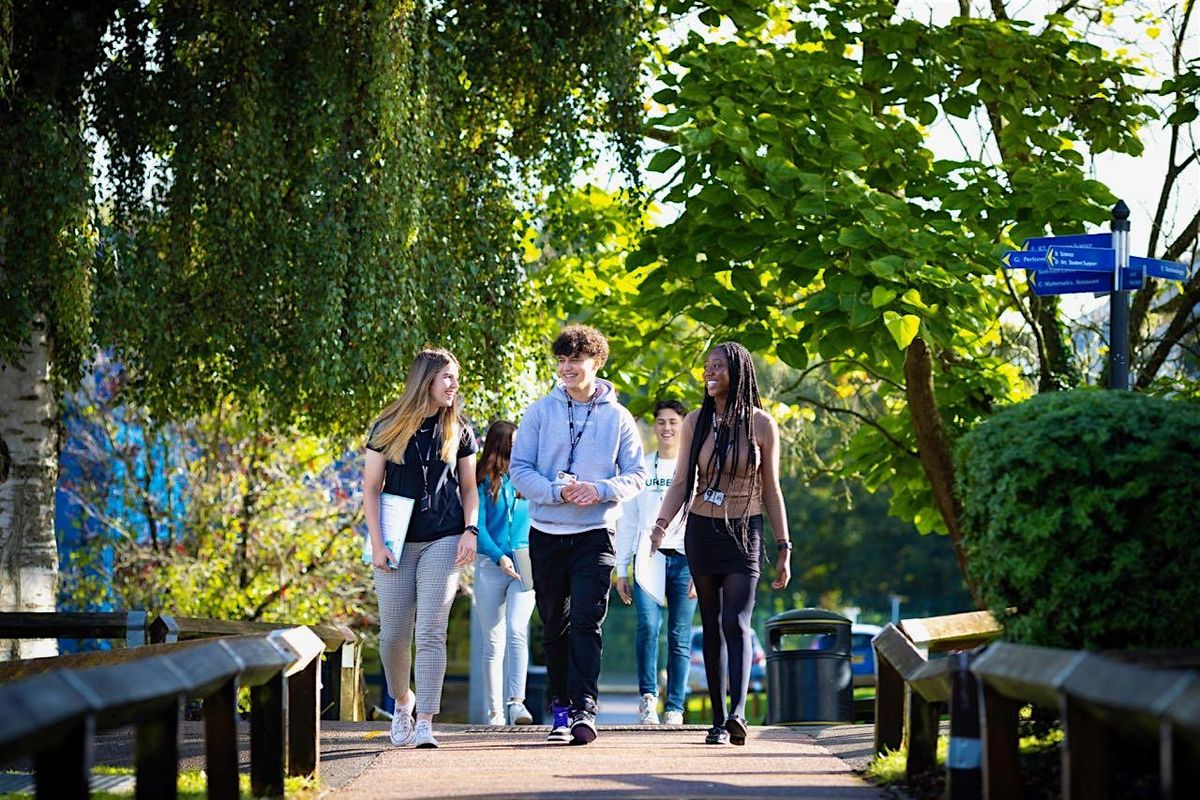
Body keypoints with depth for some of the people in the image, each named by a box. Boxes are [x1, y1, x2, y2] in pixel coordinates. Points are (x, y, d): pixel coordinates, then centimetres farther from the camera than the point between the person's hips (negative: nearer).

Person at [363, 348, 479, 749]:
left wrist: (471, 530, -2)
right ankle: (402, 701, 29)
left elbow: (469, 489, 14)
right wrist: (377, 543, -5)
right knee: (394, 634, 3)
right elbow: (371, 488, 3)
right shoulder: (388, 428, 2)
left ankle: (425, 723, -9)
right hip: (398, 543, 0)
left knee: (431, 632, -9)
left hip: (443, 542, 0)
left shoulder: (458, 431, 8)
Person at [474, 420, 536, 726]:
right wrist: (499, 557, -18)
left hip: (525, 566, 1)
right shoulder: (484, 482, 2)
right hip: (490, 566, -1)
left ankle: (517, 701, -26)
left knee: (516, 630, -19)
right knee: (493, 642, 3)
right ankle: (494, 711, 8)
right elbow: (477, 526, -5)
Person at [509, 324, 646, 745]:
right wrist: (558, 491, -15)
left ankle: (584, 708, -18)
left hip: (595, 535, -2)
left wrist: (600, 490, -15)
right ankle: (561, 706, 21)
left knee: (587, 622, -13)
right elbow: (519, 469, 1)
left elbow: (636, 474, 4)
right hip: (547, 534, 2)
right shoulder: (540, 412, 4)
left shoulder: (617, 418, 4)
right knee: (555, 626, 10)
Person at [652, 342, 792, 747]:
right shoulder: (695, 422, 4)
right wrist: (661, 526, -12)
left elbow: (771, 490, 3)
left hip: (744, 532, -3)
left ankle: (737, 714, -30)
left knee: (736, 623, -17)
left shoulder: (761, 424, -1)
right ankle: (719, 720, 9)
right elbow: (681, 483, 5)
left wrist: (783, 548, 2)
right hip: (702, 530, 3)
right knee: (712, 626, 5)